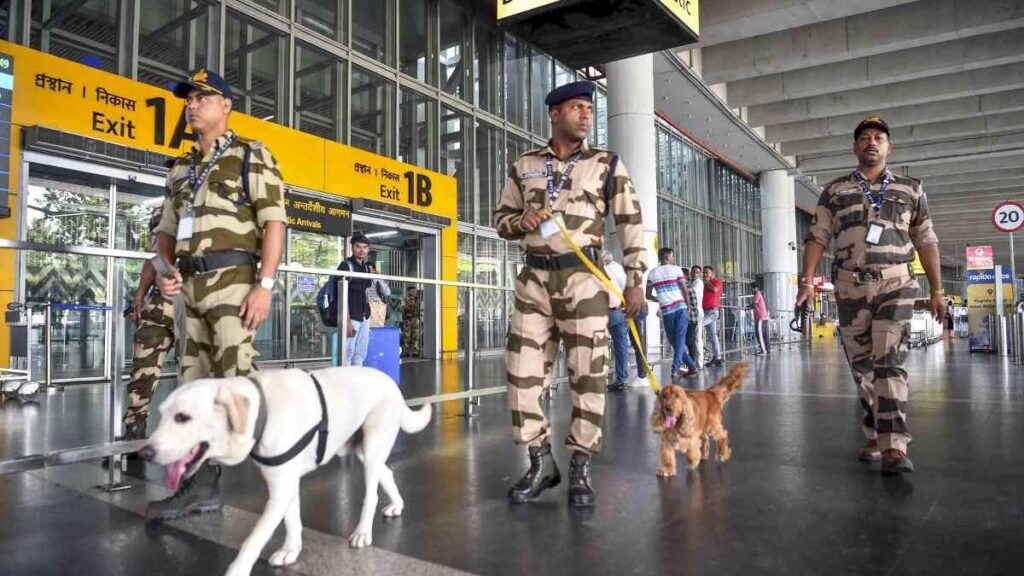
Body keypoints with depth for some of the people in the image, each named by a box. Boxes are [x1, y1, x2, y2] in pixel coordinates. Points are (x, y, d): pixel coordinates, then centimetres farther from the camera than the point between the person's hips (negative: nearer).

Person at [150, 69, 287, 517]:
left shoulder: (252, 156, 1)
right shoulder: (181, 169, 21)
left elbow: (274, 223, -8)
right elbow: (167, 230, 24)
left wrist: (265, 285, -17)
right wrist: (165, 269, 4)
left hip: (233, 280, -7)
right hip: (191, 287, 8)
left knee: (235, 381, -10)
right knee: (192, 385, 8)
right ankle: (200, 485, 17)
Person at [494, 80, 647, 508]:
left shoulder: (607, 165, 7)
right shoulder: (523, 166, 12)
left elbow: (630, 224, 4)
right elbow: (501, 218, 19)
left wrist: (635, 280, -2)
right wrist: (520, 221, -5)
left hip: (583, 278, -2)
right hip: (533, 279, 2)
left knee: (587, 374, -2)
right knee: (521, 372, 0)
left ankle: (580, 468, 13)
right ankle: (541, 463, 16)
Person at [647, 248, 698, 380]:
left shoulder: (652, 273, 7)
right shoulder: (676, 270, 0)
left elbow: (648, 295, 7)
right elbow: (685, 291, -5)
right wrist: (688, 307, 7)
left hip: (666, 311, 2)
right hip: (680, 308, -2)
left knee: (673, 341, 13)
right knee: (680, 339, 1)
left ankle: (692, 366, 17)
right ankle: (676, 369, -8)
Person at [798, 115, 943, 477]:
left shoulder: (911, 189, 11)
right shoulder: (834, 191, 10)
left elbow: (926, 242, 12)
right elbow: (817, 237, 4)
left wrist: (937, 291, 8)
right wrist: (807, 281, -8)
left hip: (896, 285, -1)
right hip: (851, 287, 1)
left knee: (890, 362, -14)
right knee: (861, 366, 6)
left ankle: (894, 447, -15)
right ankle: (874, 438, 19)